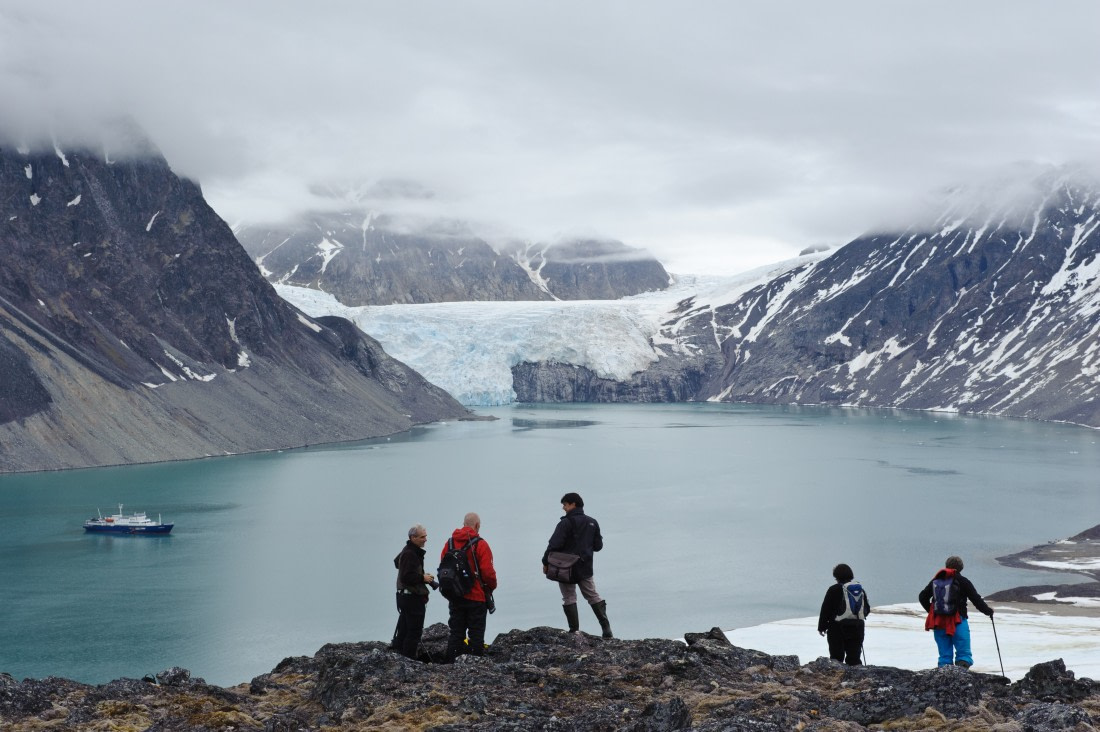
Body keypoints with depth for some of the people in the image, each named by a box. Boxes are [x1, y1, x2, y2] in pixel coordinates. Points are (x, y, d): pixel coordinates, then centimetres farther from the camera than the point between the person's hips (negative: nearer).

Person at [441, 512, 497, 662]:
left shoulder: (450, 543, 3)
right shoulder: (480, 544, -12)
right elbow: (488, 572, -14)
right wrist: (491, 587, 4)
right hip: (477, 598, -4)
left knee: (456, 634, 12)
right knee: (476, 635, 3)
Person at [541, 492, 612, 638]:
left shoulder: (566, 523, -13)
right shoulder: (592, 522, 7)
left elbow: (554, 544, -18)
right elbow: (598, 545, 11)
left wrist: (545, 562, -8)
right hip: (586, 567, 5)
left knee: (569, 598, 3)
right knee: (593, 596, 12)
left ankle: (575, 630, -3)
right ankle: (606, 629, 5)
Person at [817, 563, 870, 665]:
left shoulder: (834, 590, -8)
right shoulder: (861, 590, 10)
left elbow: (825, 610, -7)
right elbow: (867, 609, 17)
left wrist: (822, 627, 2)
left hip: (838, 629, -5)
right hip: (857, 629, 5)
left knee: (836, 657, 0)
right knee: (854, 658, 7)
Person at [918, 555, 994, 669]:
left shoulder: (936, 580, 11)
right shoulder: (963, 581, -1)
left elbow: (922, 597, 14)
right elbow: (976, 600, 1)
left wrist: (932, 611, 24)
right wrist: (988, 611, 16)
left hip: (938, 624, 4)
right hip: (958, 622, -4)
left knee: (945, 655, 11)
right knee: (964, 653, -4)